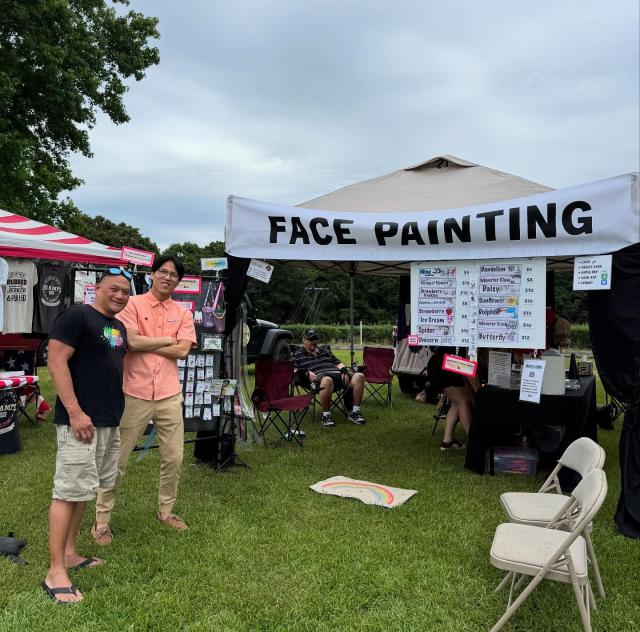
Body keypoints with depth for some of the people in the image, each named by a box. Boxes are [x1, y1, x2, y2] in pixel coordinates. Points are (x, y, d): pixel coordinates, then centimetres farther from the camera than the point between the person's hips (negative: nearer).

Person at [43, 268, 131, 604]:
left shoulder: (119, 326, 15)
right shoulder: (76, 316, -11)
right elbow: (56, 362, -17)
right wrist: (75, 412, -22)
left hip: (110, 421, 9)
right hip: (81, 420, -9)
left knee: (82, 489, 16)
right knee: (68, 491, -5)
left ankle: (70, 553, 27)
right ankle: (55, 572, 2)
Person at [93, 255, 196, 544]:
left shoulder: (182, 313, 8)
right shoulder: (133, 304, -2)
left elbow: (183, 351, -5)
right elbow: (131, 341, -17)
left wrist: (145, 344, -8)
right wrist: (168, 339, -7)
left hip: (169, 395, 4)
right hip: (134, 394, -3)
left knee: (174, 458, 11)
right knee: (117, 460, 7)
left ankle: (166, 511, 31)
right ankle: (101, 520, 20)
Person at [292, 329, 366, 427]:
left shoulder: (324, 350, 34)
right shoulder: (298, 354, 19)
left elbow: (338, 362, 31)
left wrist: (344, 370, 9)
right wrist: (307, 373, -13)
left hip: (338, 374, 6)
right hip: (319, 376, -5)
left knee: (359, 376, -22)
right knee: (327, 380, -45)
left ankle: (354, 413, -15)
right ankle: (326, 415, -27)